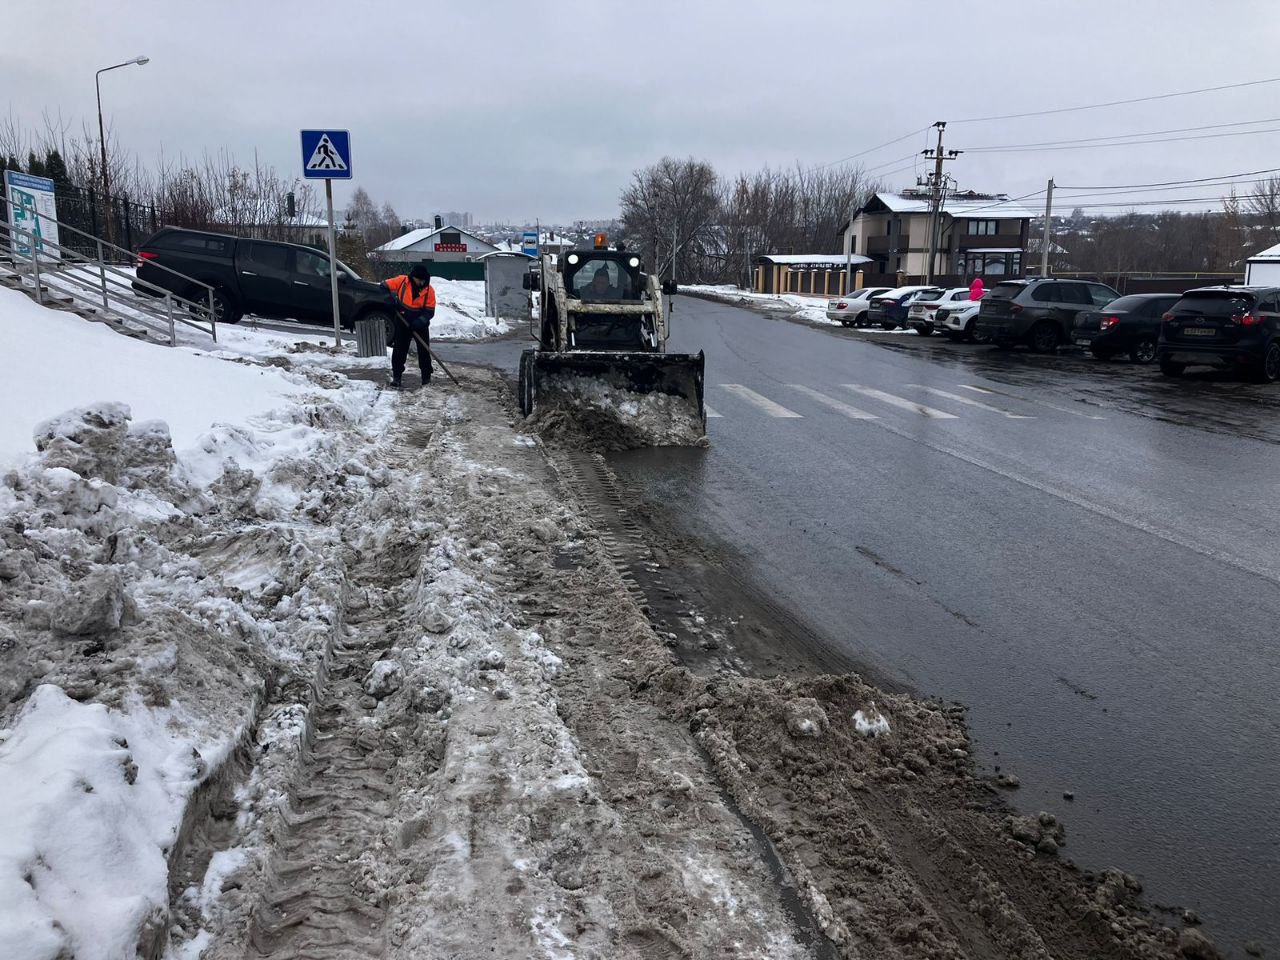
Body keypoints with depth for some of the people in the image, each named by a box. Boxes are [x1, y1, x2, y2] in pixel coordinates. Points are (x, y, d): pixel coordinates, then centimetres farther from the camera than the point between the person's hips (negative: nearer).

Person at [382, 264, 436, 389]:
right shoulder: (402, 281, -10)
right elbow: (385, 286, 0)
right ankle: (396, 376, 12)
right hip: (403, 323, 0)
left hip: (421, 326, 0)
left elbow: (429, 311, -11)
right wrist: (393, 297, -13)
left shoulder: (429, 290, -10)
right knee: (399, 350, 2)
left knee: (424, 351, 3)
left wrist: (420, 321, -25)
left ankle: (426, 377, 13)